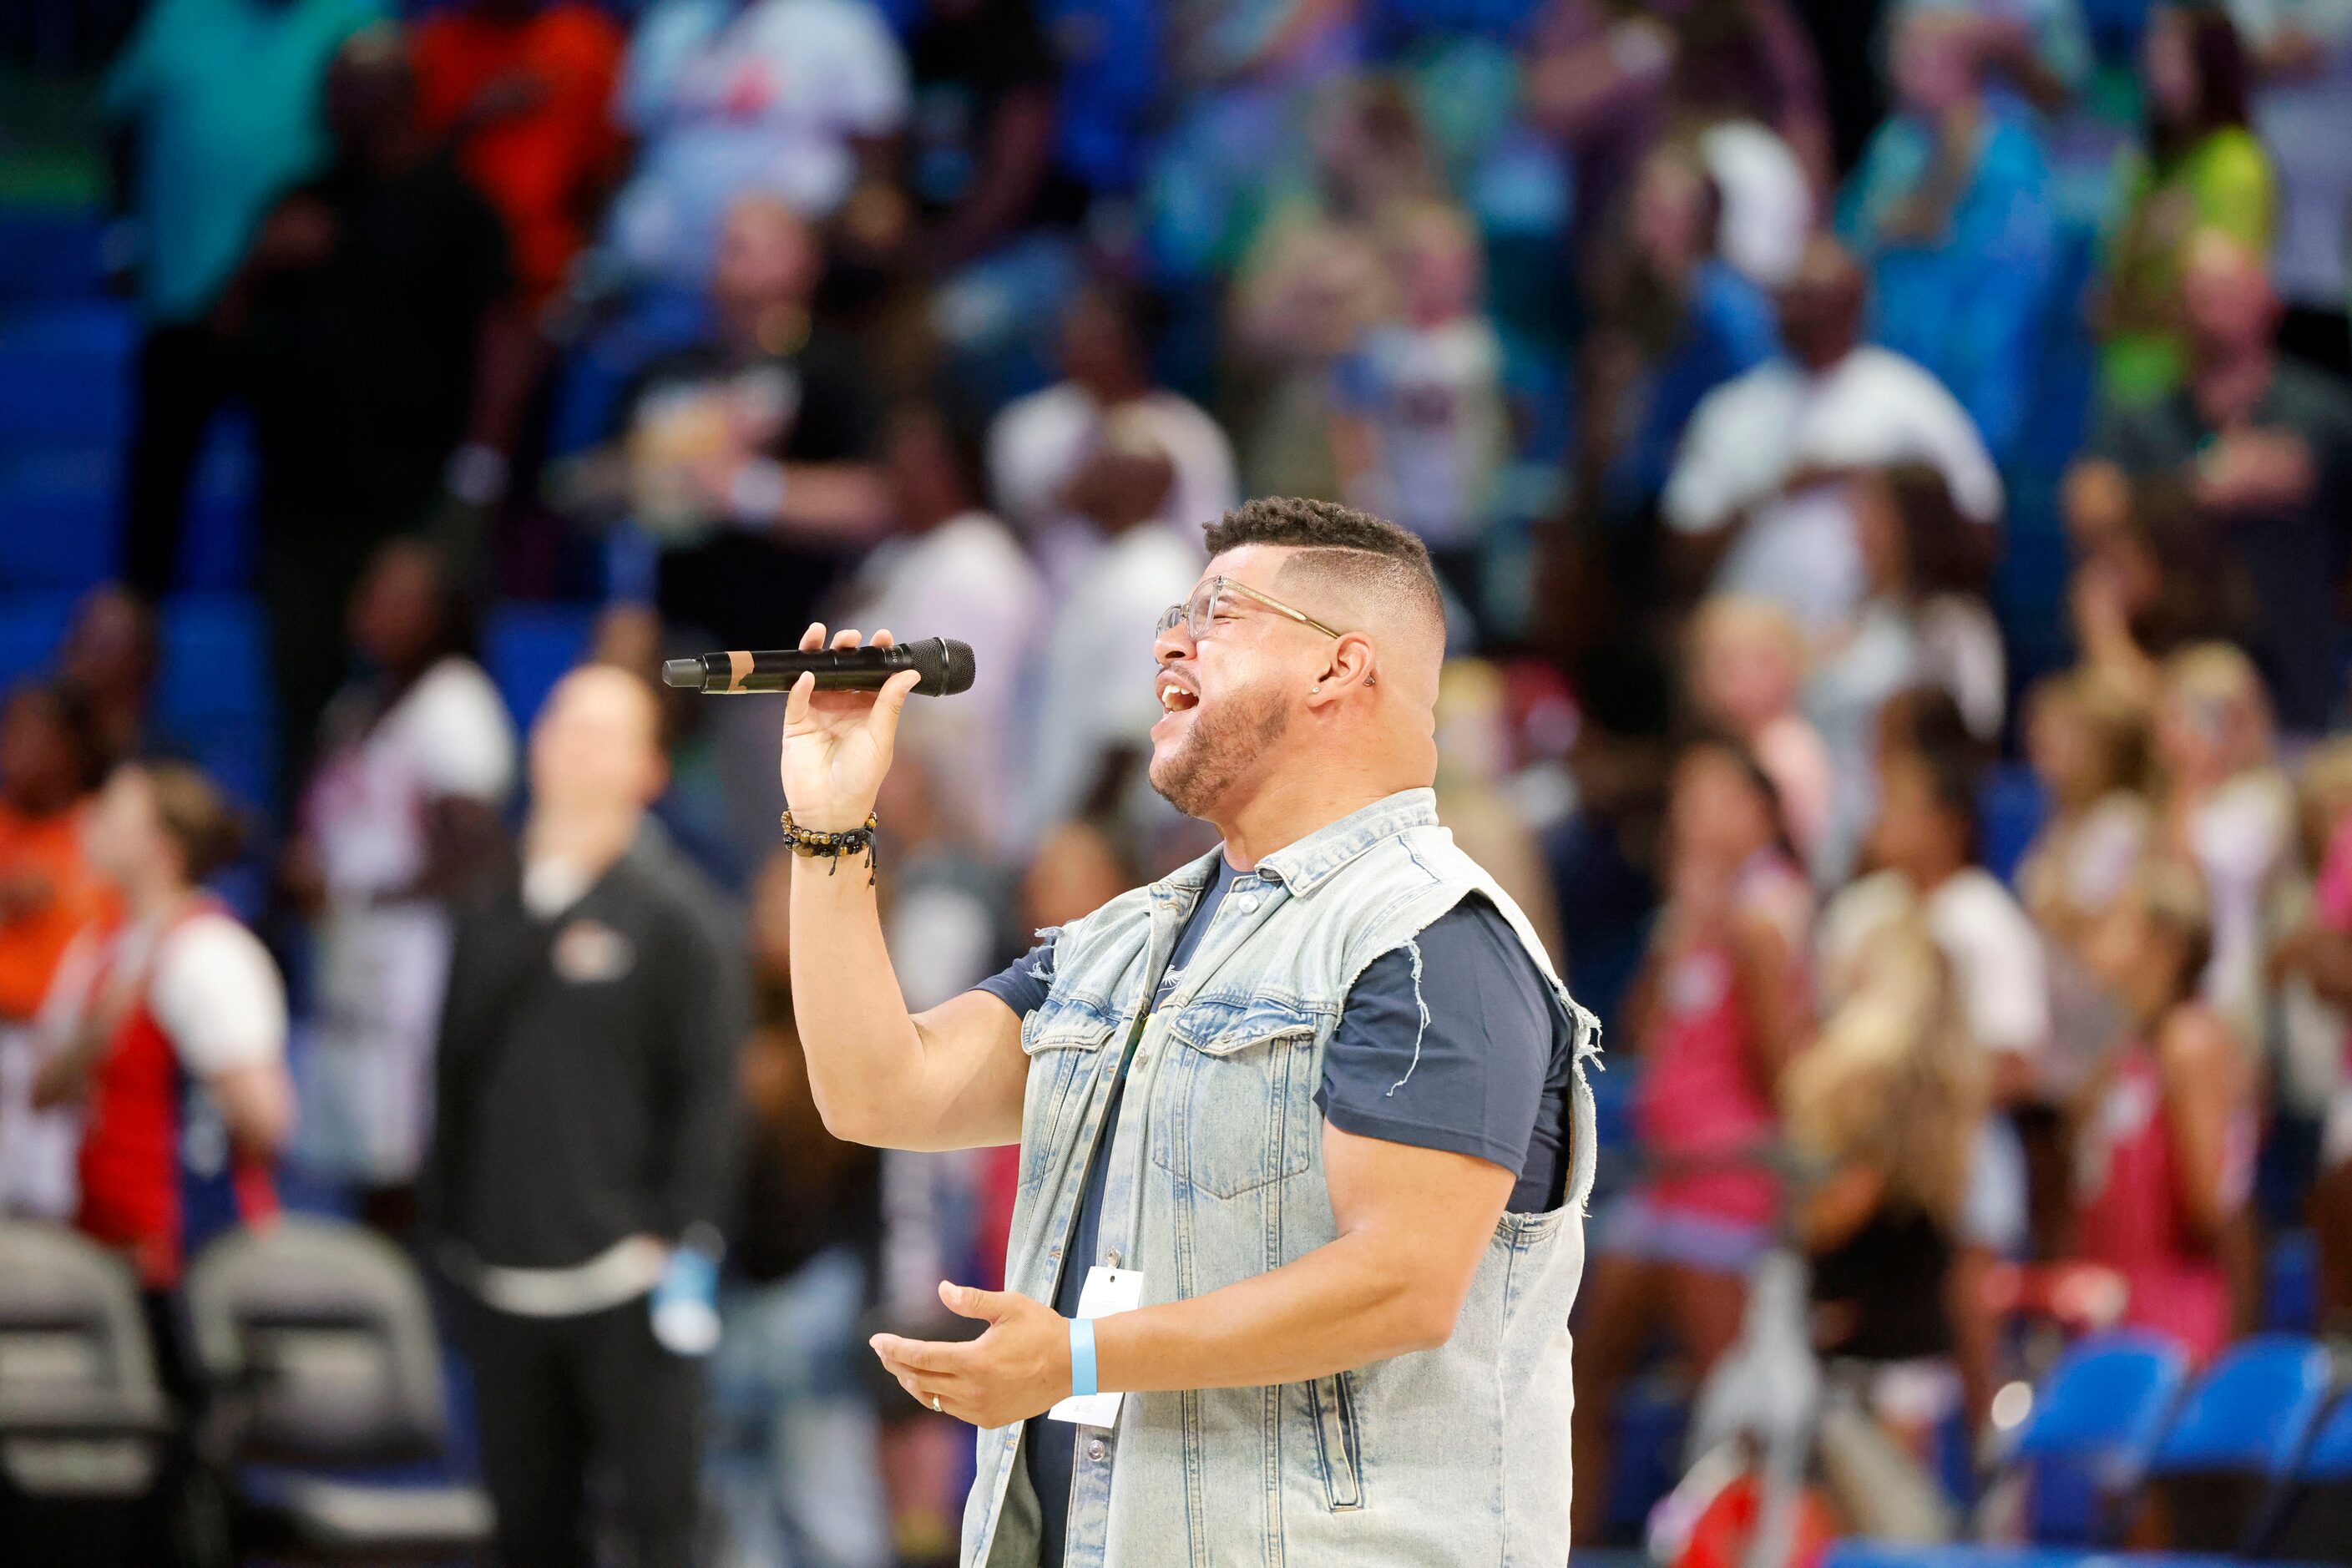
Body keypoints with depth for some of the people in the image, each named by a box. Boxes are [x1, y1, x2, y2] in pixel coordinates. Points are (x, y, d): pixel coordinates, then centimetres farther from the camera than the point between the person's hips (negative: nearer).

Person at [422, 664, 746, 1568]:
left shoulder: (676, 914, -1)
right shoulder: (493, 916, 13)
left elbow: (707, 1090, -6)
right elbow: (455, 1079, 16)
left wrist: (677, 1239, -12)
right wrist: (446, 1227, 11)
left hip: (624, 1278, -5)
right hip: (501, 1281, 5)